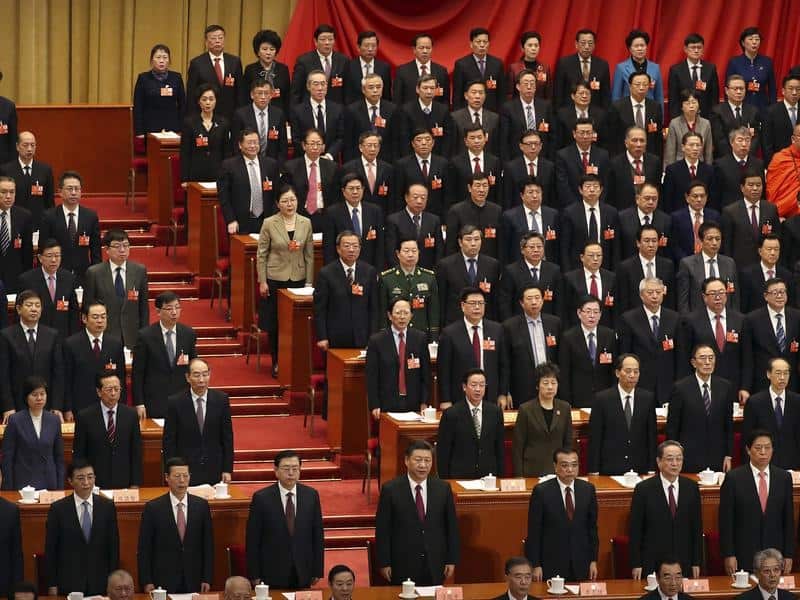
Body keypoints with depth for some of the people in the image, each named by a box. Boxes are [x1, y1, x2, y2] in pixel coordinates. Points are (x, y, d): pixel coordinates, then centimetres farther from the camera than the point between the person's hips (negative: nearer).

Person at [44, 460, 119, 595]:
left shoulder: (107, 506, 2)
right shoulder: (58, 509, -3)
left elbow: (113, 545, 5)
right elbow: (50, 549, -1)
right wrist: (52, 585, -4)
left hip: (100, 583, 1)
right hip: (69, 583, -1)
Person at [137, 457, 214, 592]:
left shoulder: (201, 505, 4)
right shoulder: (153, 508, -3)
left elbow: (208, 545, 6)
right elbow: (144, 549, -2)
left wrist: (207, 579, 1)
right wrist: (146, 582, -7)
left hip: (193, 582, 2)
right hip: (163, 581, -2)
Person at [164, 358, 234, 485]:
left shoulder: (221, 399, 0)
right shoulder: (175, 403, -5)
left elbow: (227, 437, 4)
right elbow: (169, 442, -1)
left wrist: (227, 470, 1)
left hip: (214, 471, 2)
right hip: (185, 471, -2)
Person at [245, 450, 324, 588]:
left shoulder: (311, 495, 1)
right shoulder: (261, 498, -7)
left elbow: (317, 534, 5)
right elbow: (253, 540, -5)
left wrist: (317, 571, 4)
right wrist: (254, 575, -6)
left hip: (303, 573, 2)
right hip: (272, 573, -2)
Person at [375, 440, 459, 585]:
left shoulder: (443, 488, 2)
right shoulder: (390, 489, -6)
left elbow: (452, 526, 6)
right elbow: (382, 529, -4)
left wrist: (452, 561, 5)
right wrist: (384, 563, -5)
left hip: (435, 565, 2)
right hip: (403, 565, -2)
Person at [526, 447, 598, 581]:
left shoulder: (588, 489, 3)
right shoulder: (541, 491, -7)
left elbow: (592, 527, 8)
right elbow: (534, 531, -5)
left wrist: (593, 561, 6)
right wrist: (535, 565, -8)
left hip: (581, 564, 3)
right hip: (551, 564, -3)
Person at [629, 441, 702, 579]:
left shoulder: (691, 487, 4)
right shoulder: (644, 489, -5)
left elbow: (697, 526, 7)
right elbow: (635, 530, -3)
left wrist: (696, 562, 5)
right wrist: (636, 565, -6)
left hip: (684, 563, 2)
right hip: (652, 564, -2)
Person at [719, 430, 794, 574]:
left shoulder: (784, 478, 5)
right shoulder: (733, 478, -3)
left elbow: (789, 519, 8)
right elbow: (726, 521, -3)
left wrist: (789, 554, 4)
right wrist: (728, 555, -7)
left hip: (775, 552, 2)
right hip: (743, 555, -2)